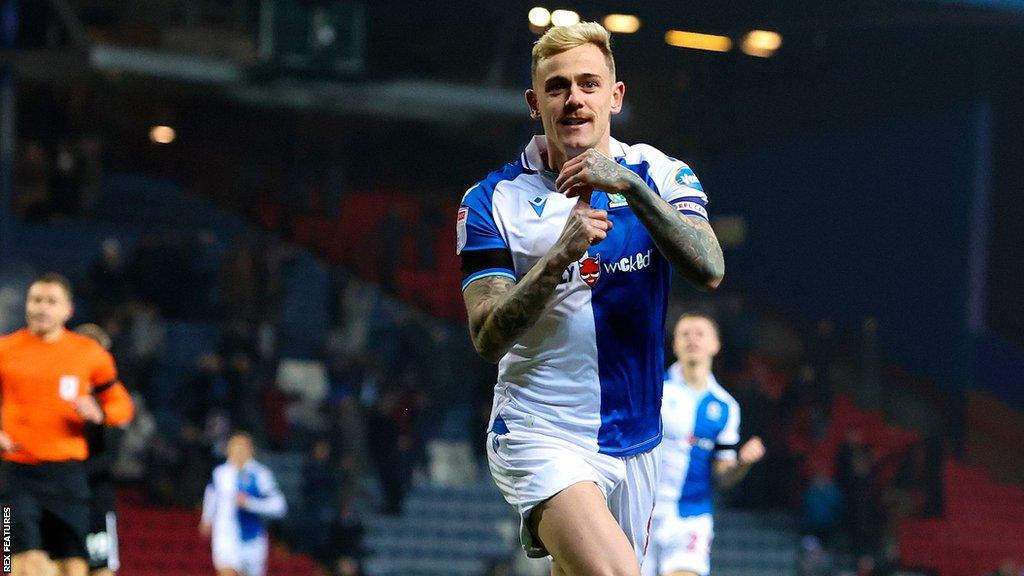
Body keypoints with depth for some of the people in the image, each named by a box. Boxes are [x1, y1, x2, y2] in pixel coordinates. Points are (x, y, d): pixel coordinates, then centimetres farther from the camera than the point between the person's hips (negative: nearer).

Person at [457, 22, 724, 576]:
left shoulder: (659, 175, 3)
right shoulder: (492, 202, -3)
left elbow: (708, 270, -15)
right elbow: (489, 339, -12)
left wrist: (630, 186, -25)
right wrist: (562, 254, -25)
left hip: (634, 442, 4)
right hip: (541, 438, -4)